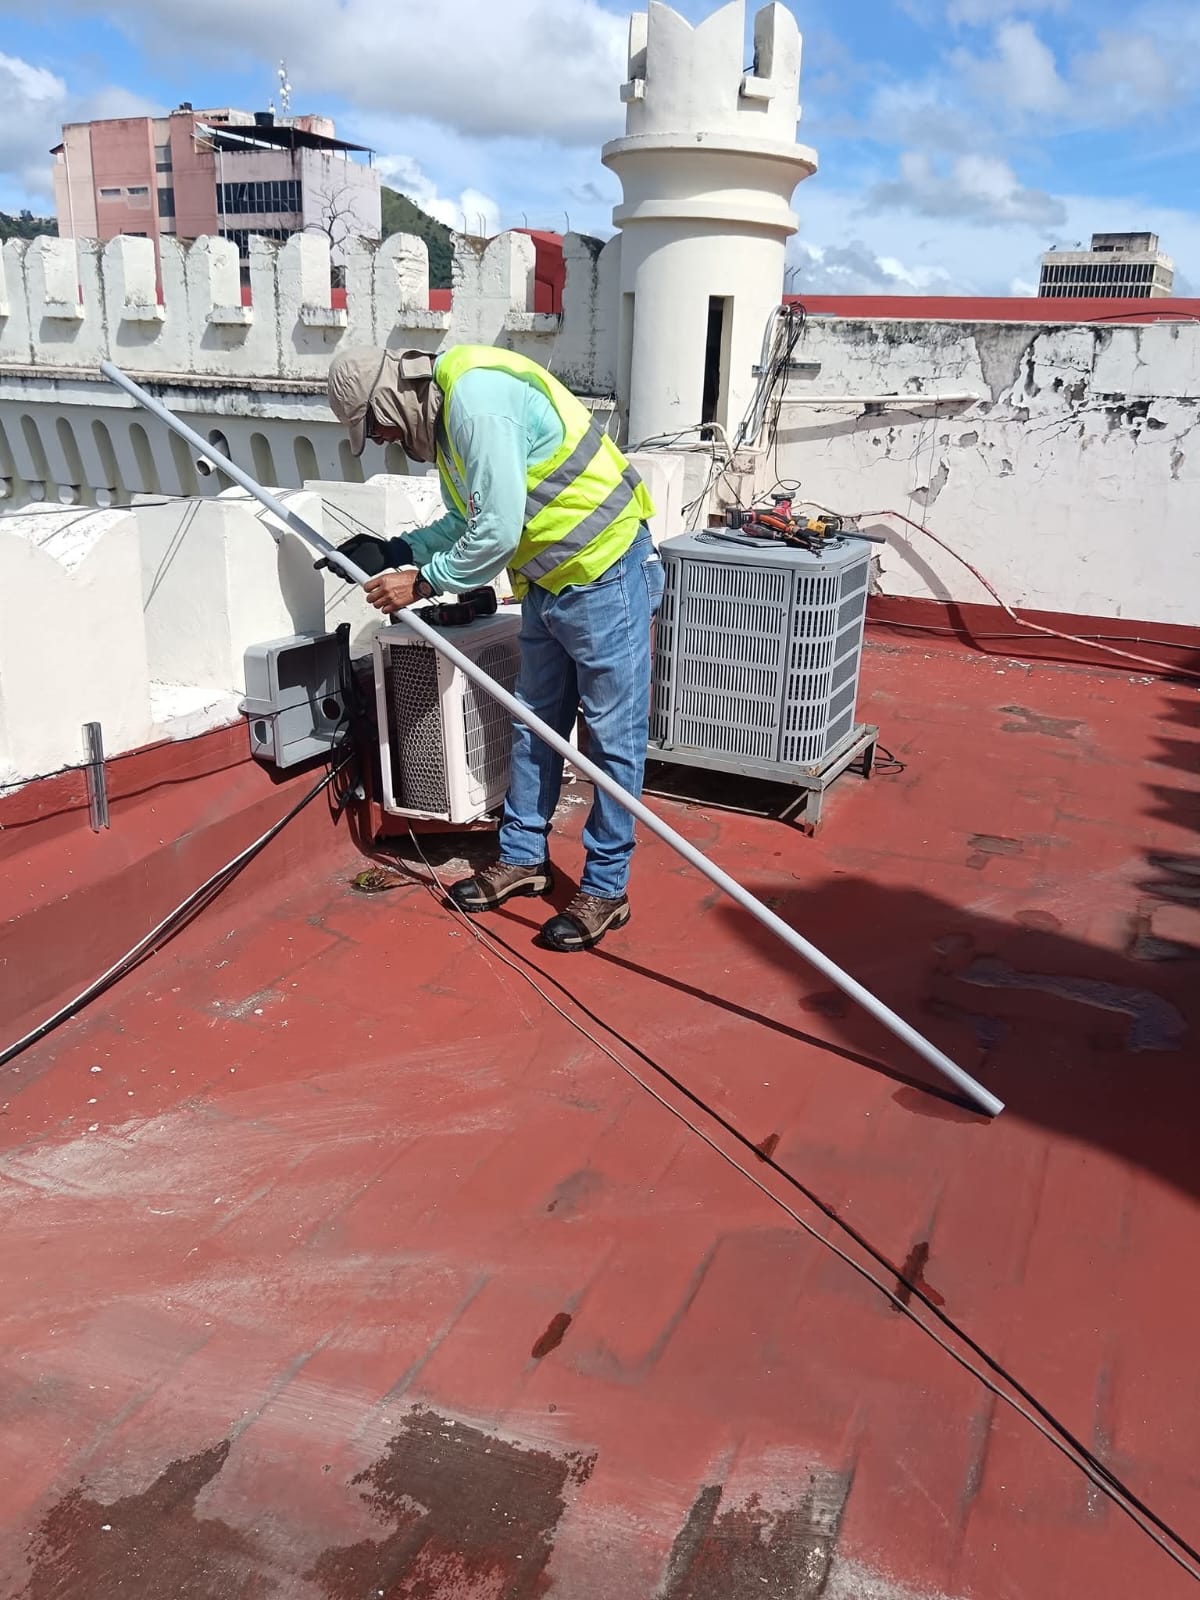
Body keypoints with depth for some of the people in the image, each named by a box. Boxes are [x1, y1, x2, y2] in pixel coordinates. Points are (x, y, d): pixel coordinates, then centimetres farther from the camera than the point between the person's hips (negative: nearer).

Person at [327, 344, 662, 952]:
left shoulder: (477, 397, -22)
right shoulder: (445, 411, 9)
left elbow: (497, 533, -25)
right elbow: (468, 520, 18)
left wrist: (422, 583, -13)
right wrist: (398, 550, 6)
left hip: (604, 571, -10)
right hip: (547, 580, 10)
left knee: (612, 737, -1)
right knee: (534, 724, 17)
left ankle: (606, 889, 8)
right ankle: (523, 858, 30)